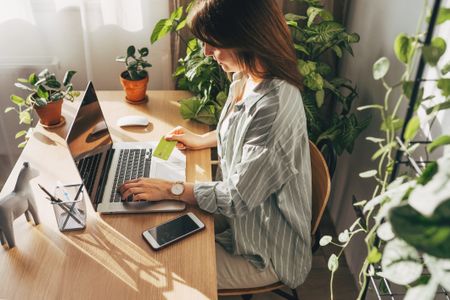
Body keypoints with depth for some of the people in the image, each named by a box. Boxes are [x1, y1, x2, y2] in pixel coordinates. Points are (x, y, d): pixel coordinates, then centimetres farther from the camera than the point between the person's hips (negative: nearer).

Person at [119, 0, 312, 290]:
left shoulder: (274, 106, -35)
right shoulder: (246, 77, -5)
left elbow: (237, 198, -27)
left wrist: (170, 189, -20)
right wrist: (203, 140, 9)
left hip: (264, 249, -8)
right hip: (237, 208, 8)